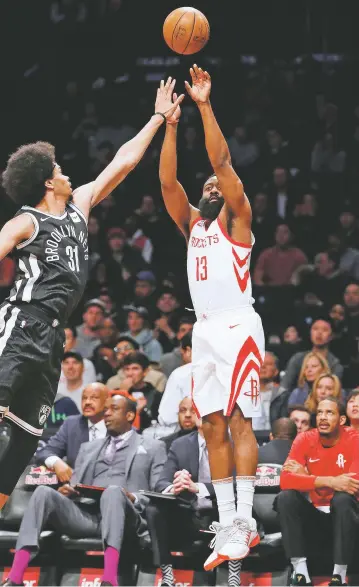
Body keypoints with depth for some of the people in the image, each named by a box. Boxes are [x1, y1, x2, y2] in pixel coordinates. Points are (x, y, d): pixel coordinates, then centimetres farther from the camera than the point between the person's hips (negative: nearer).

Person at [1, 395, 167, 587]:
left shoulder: (153, 448, 20)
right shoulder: (89, 448, 32)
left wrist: (133, 499, -11)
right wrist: (64, 491, 0)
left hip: (123, 518, -4)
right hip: (85, 514, 4)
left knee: (113, 491, -39)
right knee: (44, 492, -25)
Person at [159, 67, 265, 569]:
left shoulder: (236, 218, 5)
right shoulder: (192, 223, 21)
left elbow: (221, 160, -5)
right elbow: (167, 181, 10)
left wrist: (205, 105, -7)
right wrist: (171, 124, 4)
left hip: (237, 326, -6)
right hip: (204, 330, 6)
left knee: (239, 421, -12)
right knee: (214, 427, 2)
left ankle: (245, 520, -17)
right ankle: (227, 526, 1)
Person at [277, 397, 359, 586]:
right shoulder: (305, 440, -4)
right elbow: (285, 480, -20)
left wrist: (307, 477, -21)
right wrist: (329, 481, -32)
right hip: (316, 515, 3)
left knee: (342, 498, -34)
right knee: (285, 497, -22)